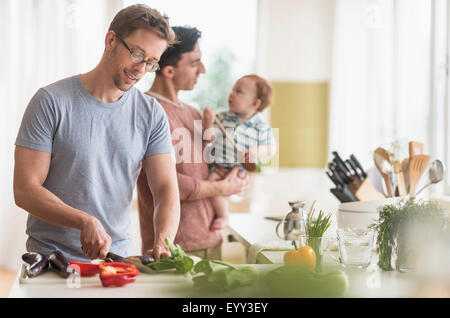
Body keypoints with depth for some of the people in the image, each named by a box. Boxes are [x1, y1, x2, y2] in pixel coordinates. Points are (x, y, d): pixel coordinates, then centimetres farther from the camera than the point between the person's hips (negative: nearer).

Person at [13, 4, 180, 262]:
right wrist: (85, 221, -22)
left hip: (117, 258, 3)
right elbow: (25, 190, -8)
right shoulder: (52, 102, -4)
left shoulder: (152, 114, 7)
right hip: (50, 257, -3)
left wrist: (163, 241, -20)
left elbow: (166, 188, 0)